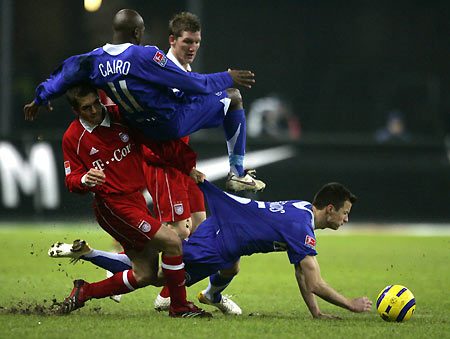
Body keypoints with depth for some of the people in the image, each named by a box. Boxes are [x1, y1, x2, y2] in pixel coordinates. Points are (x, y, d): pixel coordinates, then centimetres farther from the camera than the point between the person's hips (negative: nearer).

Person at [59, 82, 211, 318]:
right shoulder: (73, 138, -5)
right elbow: (71, 180, -2)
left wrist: (187, 166, 4)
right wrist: (85, 181, -25)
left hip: (136, 200, 6)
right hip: (112, 206, -6)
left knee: (145, 275, 6)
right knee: (172, 243, -17)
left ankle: (85, 291, 20)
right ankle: (179, 306, -3)